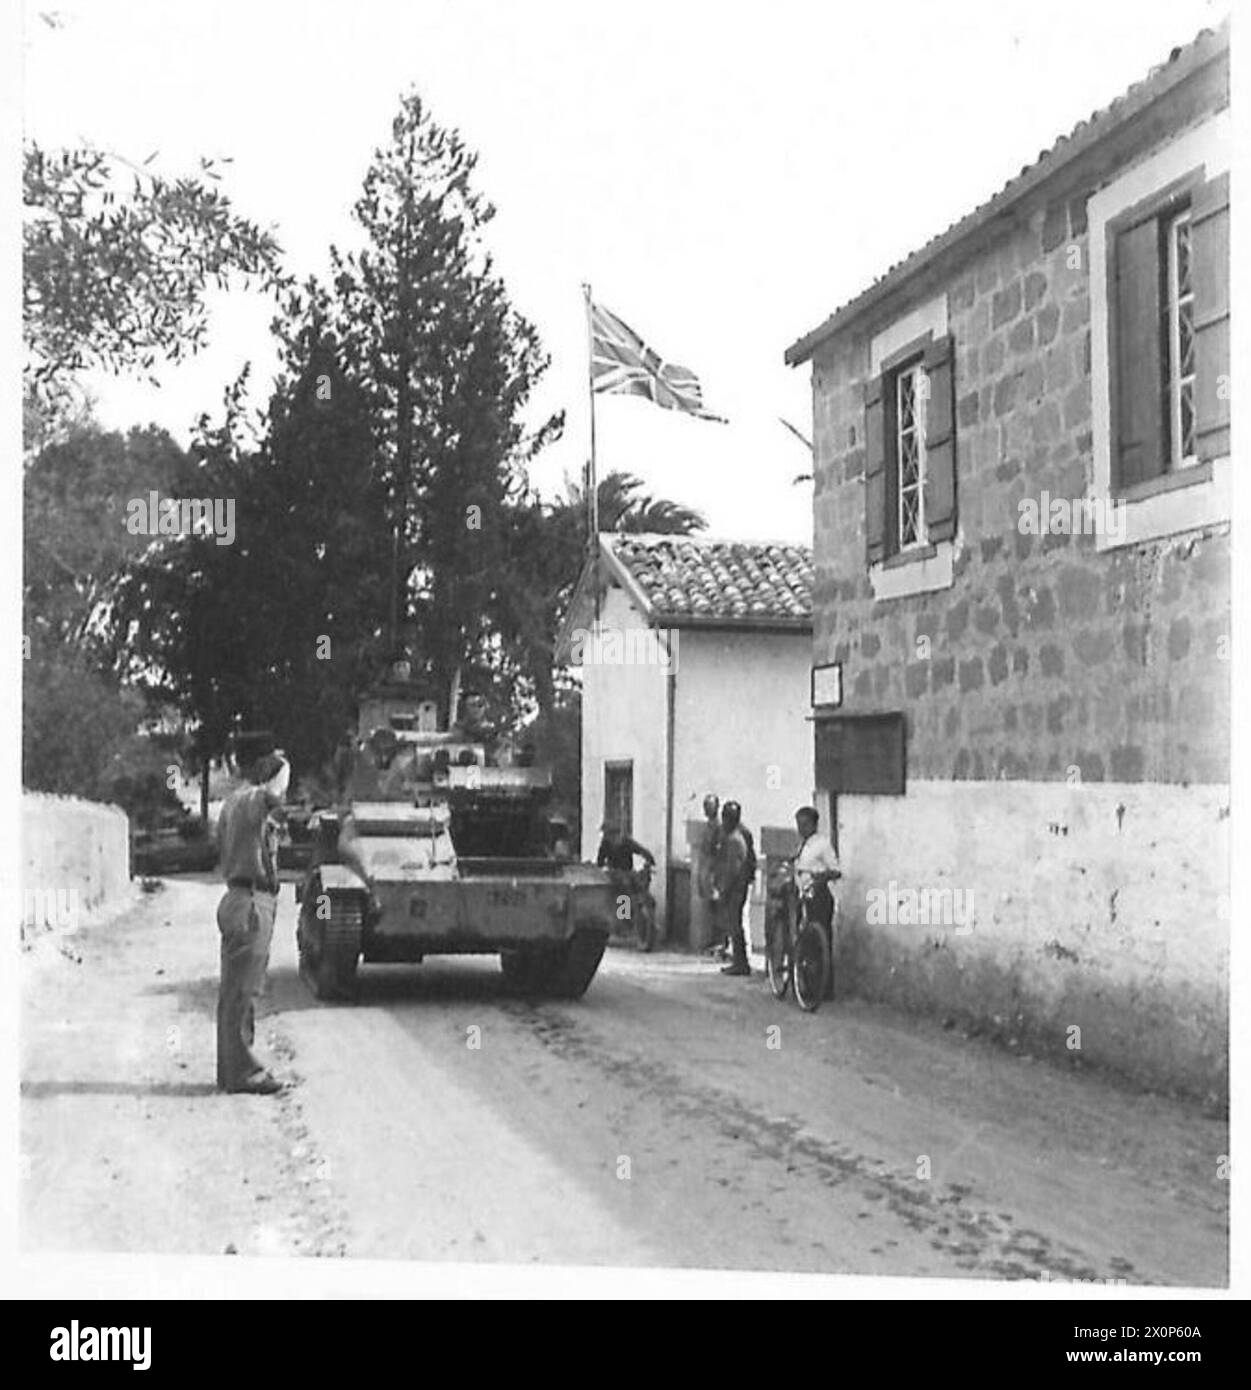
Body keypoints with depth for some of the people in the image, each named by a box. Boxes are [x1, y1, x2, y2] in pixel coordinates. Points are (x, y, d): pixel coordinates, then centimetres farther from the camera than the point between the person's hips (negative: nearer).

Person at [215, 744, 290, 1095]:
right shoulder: (252, 800, -12)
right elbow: (273, 795, -34)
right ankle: (242, 1072, -3)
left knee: (235, 992, 14)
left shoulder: (232, 802, 17)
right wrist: (283, 765, -14)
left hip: (238, 899, 10)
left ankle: (233, 1068, 22)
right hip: (251, 904, -10)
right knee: (243, 992, -6)